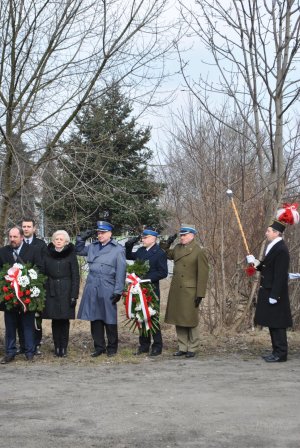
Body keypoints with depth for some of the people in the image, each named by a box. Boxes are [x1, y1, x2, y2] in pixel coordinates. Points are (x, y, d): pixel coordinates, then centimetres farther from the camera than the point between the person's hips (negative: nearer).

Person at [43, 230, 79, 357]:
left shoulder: (70, 255, 0)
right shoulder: (48, 255, 7)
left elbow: (75, 276, -2)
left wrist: (74, 295, -8)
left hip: (66, 292, -2)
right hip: (51, 292, 2)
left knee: (65, 320, 0)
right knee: (55, 320, 4)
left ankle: (64, 347, 8)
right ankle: (57, 347, 11)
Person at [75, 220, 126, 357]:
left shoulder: (118, 249, -4)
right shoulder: (93, 247, 10)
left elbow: (120, 272, -7)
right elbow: (79, 251, 27)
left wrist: (118, 291, -11)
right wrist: (81, 238, 8)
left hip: (108, 290, -5)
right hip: (92, 289, 5)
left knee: (109, 320, 4)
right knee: (95, 319, 8)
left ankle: (112, 347, 17)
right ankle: (99, 346, 20)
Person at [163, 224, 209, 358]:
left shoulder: (199, 252, -9)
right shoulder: (177, 248, 10)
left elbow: (203, 275, -11)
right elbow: (168, 255, 30)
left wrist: (200, 294, -13)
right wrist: (167, 245, 10)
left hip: (189, 292, -6)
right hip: (176, 291, 6)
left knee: (190, 321, 2)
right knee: (178, 320, 11)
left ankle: (192, 349, 15)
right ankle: (182, 347, 21)